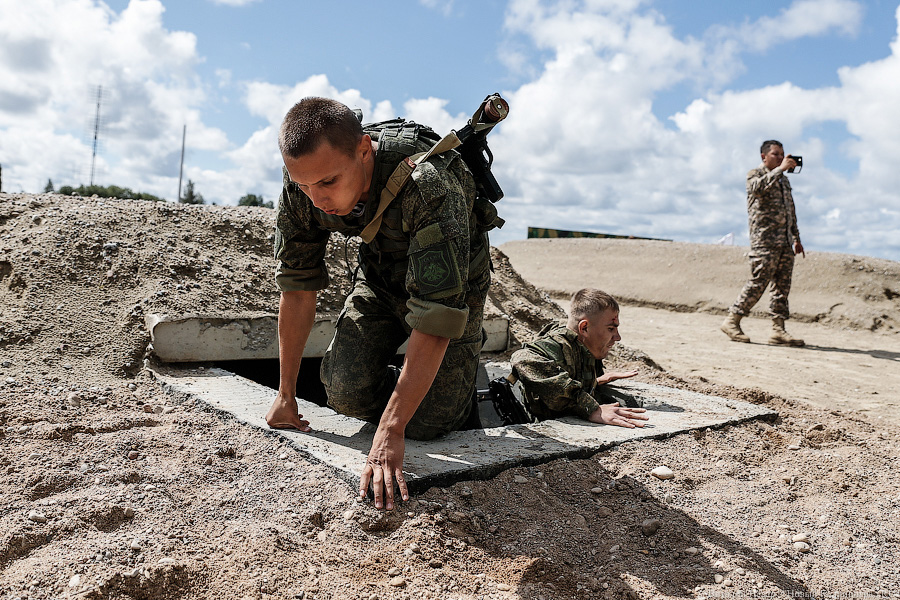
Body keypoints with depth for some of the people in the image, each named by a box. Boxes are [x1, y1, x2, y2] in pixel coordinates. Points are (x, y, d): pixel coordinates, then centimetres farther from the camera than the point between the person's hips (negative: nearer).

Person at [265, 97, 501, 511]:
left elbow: (438, 316, -40)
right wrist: (286, 394, -8)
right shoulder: (303, 186, -22)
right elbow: (298, 285, -12)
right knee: (346, 391, -16)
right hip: (381, 275, 4)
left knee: (427, 423, -12)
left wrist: (391, 431, -40)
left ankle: (467, 363, 20)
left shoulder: (429, 185, -40)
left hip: (451, 282, -4)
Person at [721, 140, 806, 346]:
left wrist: (796, 238, 22)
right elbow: (759, 187, -25)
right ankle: (732, 320, -1)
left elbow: (791, 211, 26)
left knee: (782, 286, 3)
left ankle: (778, 330, 5)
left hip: (785, 242, 7)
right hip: (764, 240, -7)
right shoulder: (755, 174, 2)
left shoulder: (784, 179, 23)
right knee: (758, 282, -11)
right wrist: (780, 169, -22)